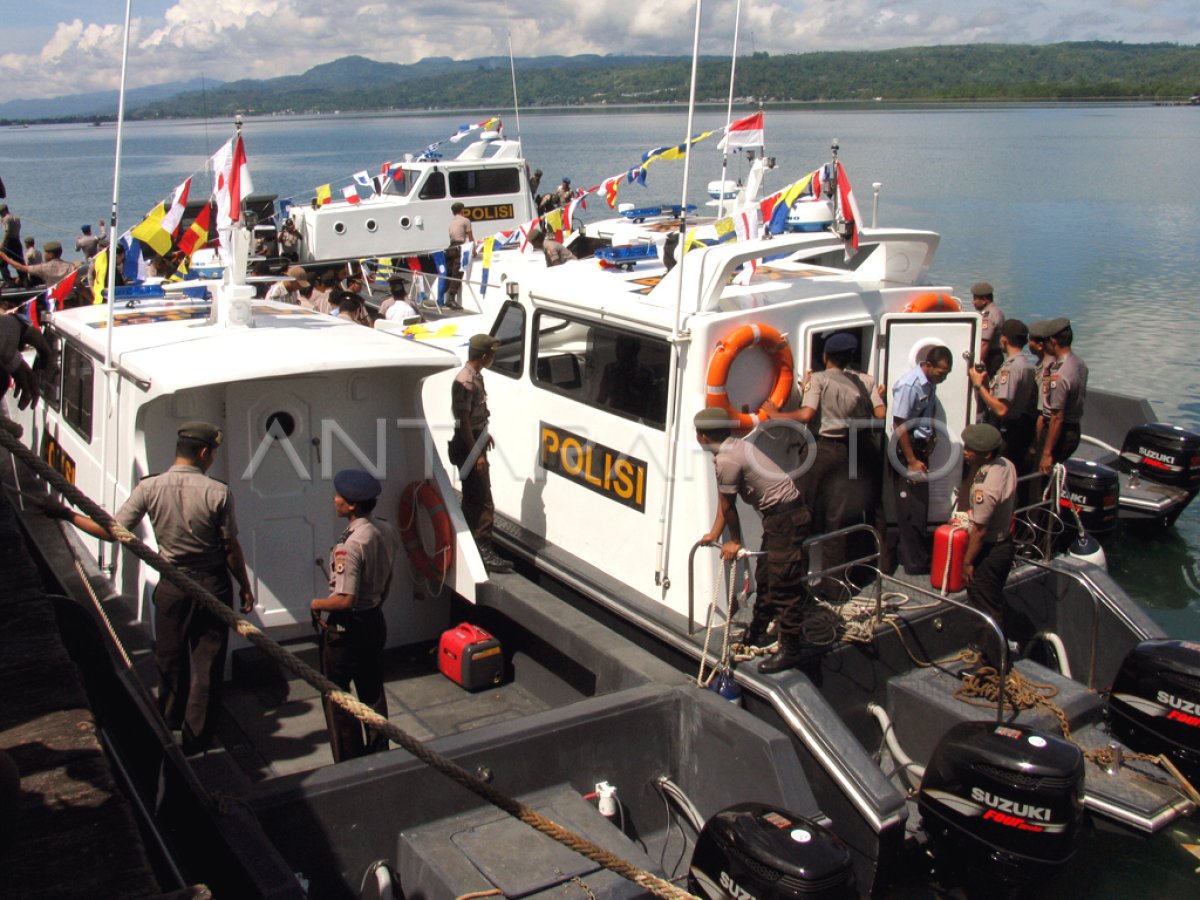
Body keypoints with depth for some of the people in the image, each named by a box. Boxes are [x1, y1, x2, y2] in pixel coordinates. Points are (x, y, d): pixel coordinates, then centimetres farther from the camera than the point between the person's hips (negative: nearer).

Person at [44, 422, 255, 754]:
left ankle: (170, 723, 37)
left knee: (170, 658, 19)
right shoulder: (218, 492, -15)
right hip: (213, 584, -2)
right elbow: (231, 549, -9)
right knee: (207, 660, 9)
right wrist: (245, 587, 4)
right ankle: (197, 735, 16)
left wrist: (67, 515, 6)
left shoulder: (149, 488, -9)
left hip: (171, 585, 2)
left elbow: (112, 531, -6)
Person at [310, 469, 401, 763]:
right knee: (373, 693, 19)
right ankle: (379, 753, 30)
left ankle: (349, 764, 16)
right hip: (375, 622, 8)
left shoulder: (351, 544, -26)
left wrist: (317, 604, -10)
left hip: (346, 629, -8)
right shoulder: (387, 532, -1)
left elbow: (345, 599, -27)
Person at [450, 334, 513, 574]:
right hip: (468, 445, -11)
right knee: (482, 500, -9)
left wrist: (484, 434, 30)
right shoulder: (465, 381, -22)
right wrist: (476, 454, -23)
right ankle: (484, 551, -6)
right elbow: (463, 420, -23)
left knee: (474, 497, 18)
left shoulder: (476, 376, 9)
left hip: (476, 440, 11)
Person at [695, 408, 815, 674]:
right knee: (764, 577, 20)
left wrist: (735, 542, 1)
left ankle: (791, 649, 1)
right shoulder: (736, 445, 10)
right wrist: (714, 534, 19)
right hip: (780, 515, 11)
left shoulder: (726, 461, -21)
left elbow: (728, 506, -11)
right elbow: (724, 503, 16)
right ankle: (756, 634, 34)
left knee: (784, 585, -6)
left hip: (786, 518, -11)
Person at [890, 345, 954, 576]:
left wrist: (931, 437, 6)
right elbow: (899, 425, -20)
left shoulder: (930, 383, 5)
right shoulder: (909, 385, -21)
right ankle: (916, 562, 5)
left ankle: (906, 553, 26)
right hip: (906, 450, -9)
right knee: (912, 507, -3)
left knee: (920, 504, 14)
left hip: (921, 448, 9)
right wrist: (912, 461, -18)